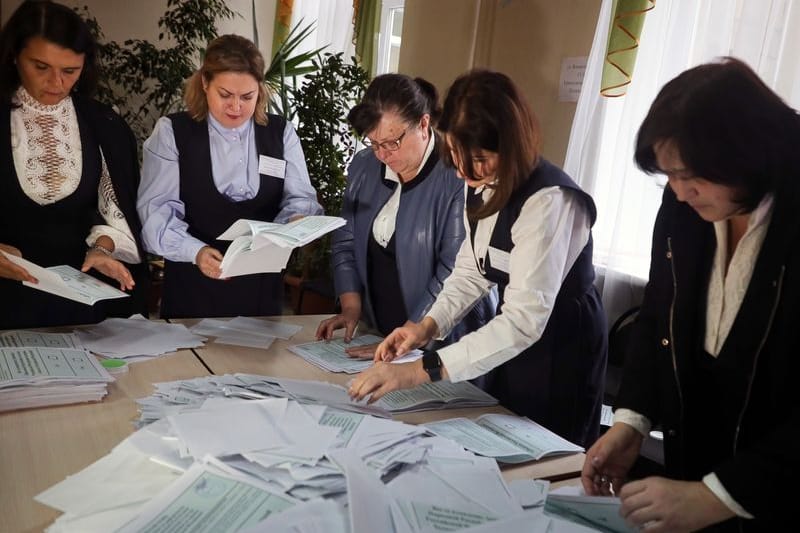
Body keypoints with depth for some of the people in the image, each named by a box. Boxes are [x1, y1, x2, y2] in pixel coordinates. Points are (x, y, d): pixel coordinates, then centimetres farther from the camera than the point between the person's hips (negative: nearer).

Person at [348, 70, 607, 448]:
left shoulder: (549, 201, -31)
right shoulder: (482, 185, -4)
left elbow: (526, 320, -37)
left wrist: (422, 370, -40)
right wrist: (429, 324, -11)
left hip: (561, 348, -7)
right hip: (512, 336, 8)